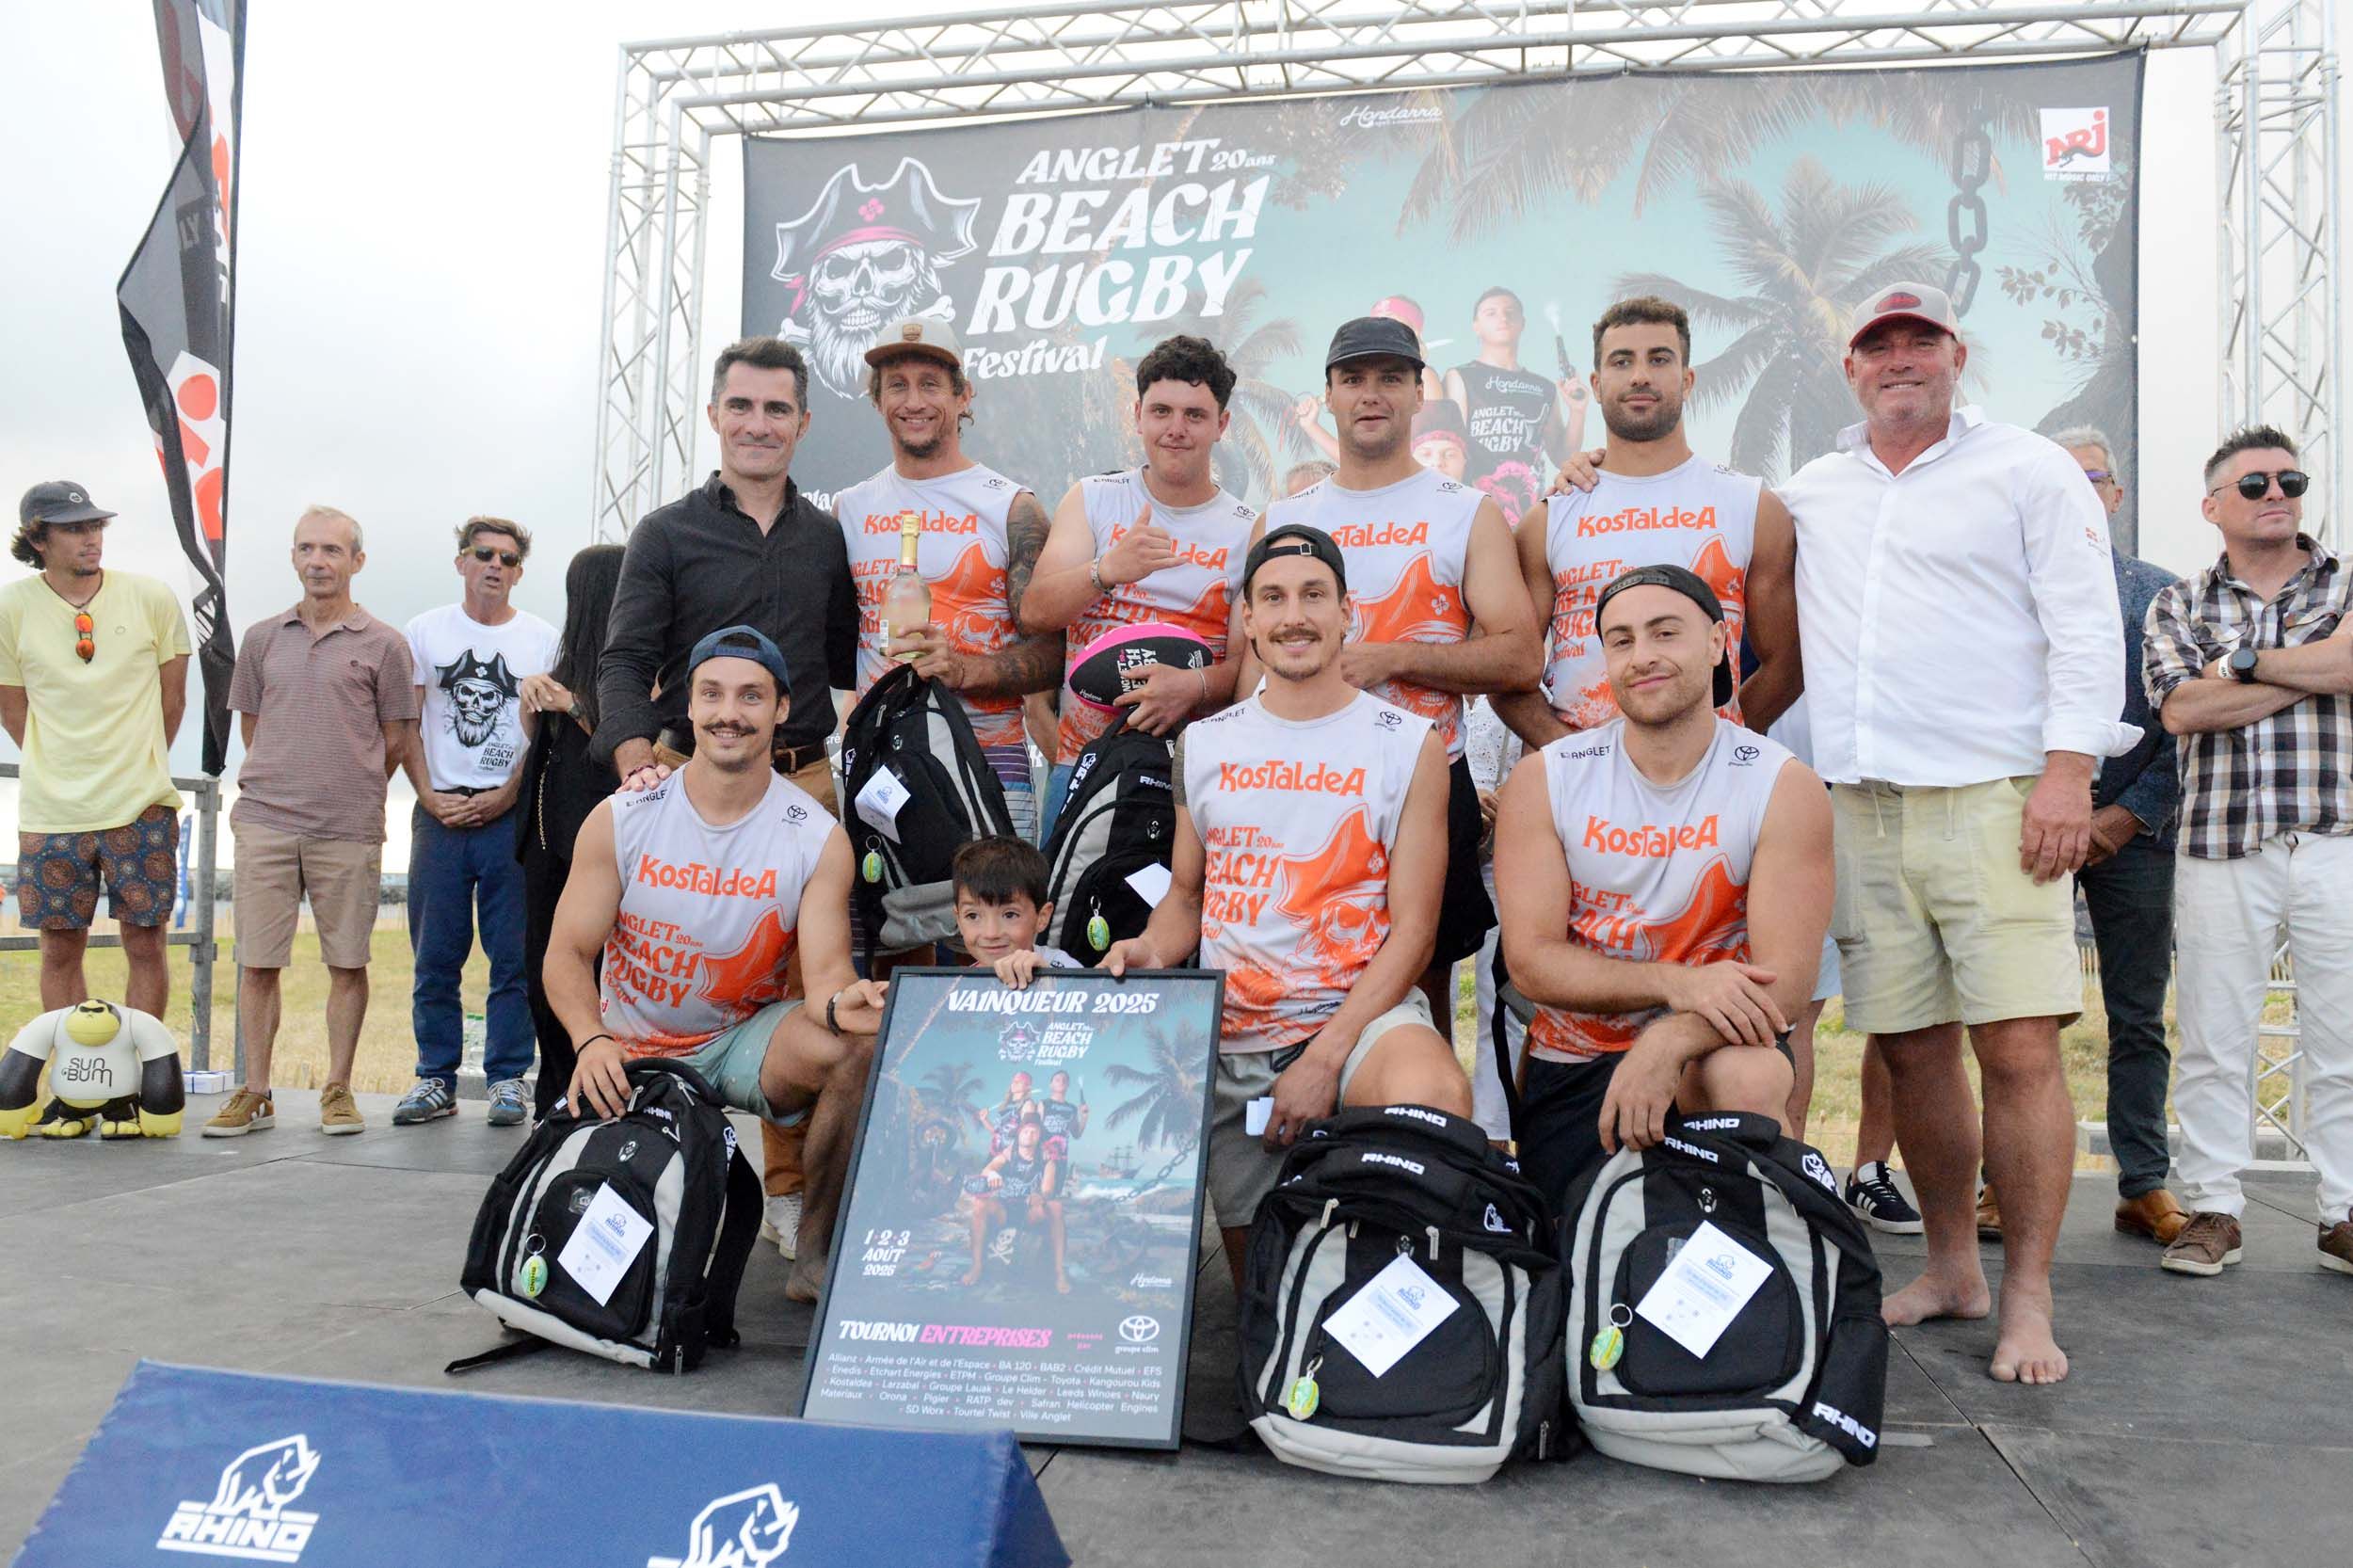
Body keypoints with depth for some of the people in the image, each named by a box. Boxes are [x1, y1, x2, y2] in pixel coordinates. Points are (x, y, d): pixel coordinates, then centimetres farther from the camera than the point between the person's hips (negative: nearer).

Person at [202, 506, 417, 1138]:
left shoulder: (383, 644, 3)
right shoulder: (262, 638, 12)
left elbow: (395, 741, 7)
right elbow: (250, 727, 18)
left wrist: (351, 794, 10)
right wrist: (286, 785, 13)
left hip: (349, 830, -2)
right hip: (264, 824, 2)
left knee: (347, 962, 2)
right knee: (257, 961, 3)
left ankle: (337, 1091, 12)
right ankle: (254, 1093, 12)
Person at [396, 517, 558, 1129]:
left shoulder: (542, 640, 8)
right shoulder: (426, 632, 11)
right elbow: (406, 725, 9)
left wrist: (506, 796, -7)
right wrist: (430, 797, -3)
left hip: (512, 814, -1)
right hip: (439, 814, 1)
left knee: (515, 957, -1)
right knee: (434, 956, 3)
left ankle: (507, 1078, 6)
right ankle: (435, 1079, 12)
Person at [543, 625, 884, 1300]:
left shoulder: (819, 838, -11)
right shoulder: (621, 819, -8)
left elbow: (826, 971, -18)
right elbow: (568, 953, -8)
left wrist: (842, 1003, -44)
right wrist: (591, 1041, -29)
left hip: (744, 1040, 0)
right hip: (631, 1053, 0)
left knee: (861, 1044, -31)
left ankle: (813, 1257, -14)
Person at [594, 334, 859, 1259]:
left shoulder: (828, 539, 16)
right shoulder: (667, 535, 8)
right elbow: (625, 663, -1)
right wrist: (638, 762, -17)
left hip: (806, 783, 2)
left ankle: (790, 1190, 11)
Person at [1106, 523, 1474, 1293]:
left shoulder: (1409, 744, 0)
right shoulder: (1204, 743, 12)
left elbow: (1413, 927, -5)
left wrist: (1326, 1057, -16)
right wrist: (1152, 951, -5)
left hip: (1360, 1012, -3)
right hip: (1230, 1031, 4)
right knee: (1258, 1282, 2)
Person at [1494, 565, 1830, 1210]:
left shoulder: (1785, 787, -7)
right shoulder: (1542, 782, -3)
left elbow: (1785, 980, -16)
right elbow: (1530, 961, -11)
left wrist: (1668, 1043, -34)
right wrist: (1677, 984, -27)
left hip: (1709, 1051, -1)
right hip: (1569, 1069, 2)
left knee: (1750, 1078, -33)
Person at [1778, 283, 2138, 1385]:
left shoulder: (2027, 470, 6)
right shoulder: (1810, 494, 19)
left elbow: (2085, 629, -1)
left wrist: (2068, 770, -12)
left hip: (1994, 799, -4)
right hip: (1859, 807, 4)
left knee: (2017, 1048, -9)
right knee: (1911, 1049, 8)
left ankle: (2027, 1298, 1)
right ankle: (1951, 1269, 21)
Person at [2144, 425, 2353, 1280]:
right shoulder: (2179, 604, 11)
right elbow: (2183, 709, -6)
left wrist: (2244, 661, -6)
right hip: (2221, 846, 0)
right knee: (2213, 1035, 2)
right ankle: (2212, 1208, 11)